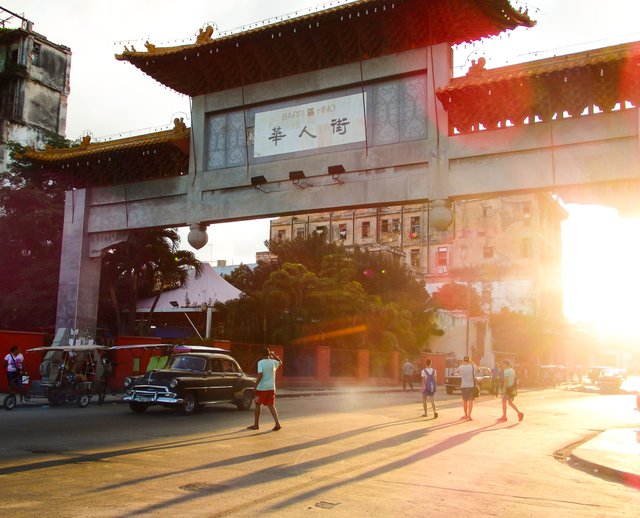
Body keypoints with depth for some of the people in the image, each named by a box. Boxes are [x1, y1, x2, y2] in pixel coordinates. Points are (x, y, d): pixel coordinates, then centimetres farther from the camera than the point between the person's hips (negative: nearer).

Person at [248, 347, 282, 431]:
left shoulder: (260, 362, -10)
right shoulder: (273, 362, 5)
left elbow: (260, 374, -20)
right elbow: (280, 362, 28)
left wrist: (256, 385, -15)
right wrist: (273, 355, 28)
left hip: (261, 387, -4)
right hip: (271, 388, 4)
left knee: (258, 405, 12)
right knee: (271, 406, 8)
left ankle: (256, 424, 18)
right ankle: (277, 423, -6)